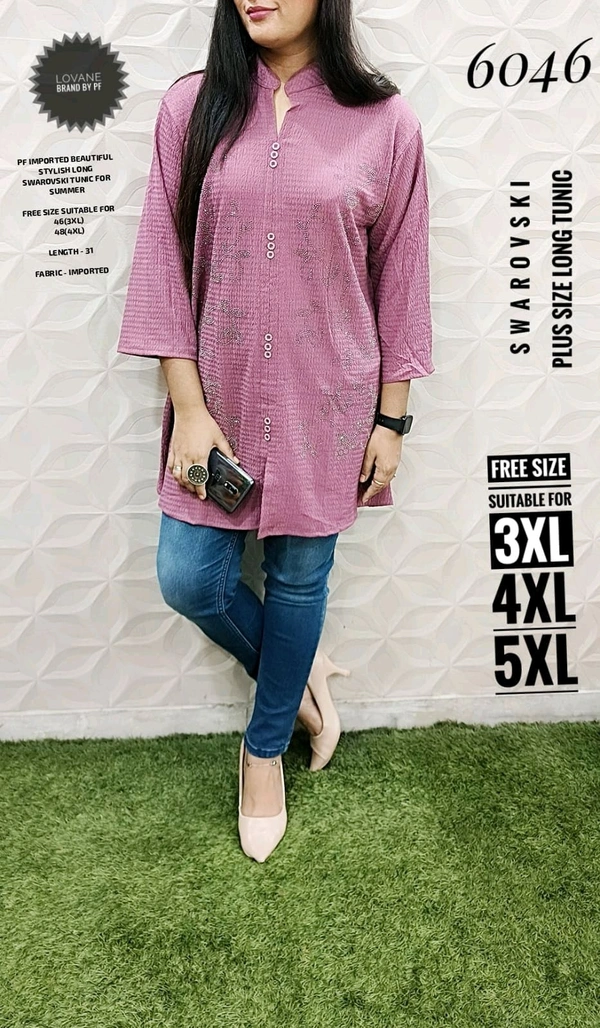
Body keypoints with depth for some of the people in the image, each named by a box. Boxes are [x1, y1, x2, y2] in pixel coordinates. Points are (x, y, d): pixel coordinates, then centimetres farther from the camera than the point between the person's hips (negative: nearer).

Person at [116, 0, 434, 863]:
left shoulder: (384, 122, -3)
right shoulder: (191, 107, -1)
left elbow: (399, 278, 0)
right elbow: (163, 264, -2)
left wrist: (391, 418, 1)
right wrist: (189, 408, -8)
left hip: (326, 403, -1)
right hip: (217, 399, 2)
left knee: (298, 576, 9)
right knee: (189, 581, 4)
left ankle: (265, 748, 35)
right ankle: (298, 674, 36)